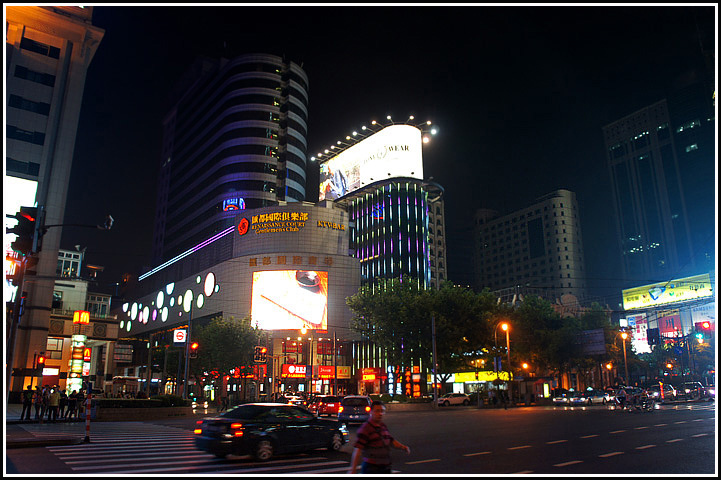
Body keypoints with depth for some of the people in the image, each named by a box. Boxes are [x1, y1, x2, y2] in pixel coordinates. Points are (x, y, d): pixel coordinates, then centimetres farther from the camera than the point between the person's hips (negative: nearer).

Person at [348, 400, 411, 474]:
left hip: (386, 468, 8)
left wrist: (402, 447, 4)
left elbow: (391, 440, 22)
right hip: (371, 469, -8)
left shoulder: (383, 426, 10)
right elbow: (358, 449, -22)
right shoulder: (365, 428, -16)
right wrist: (353, 469, -28)